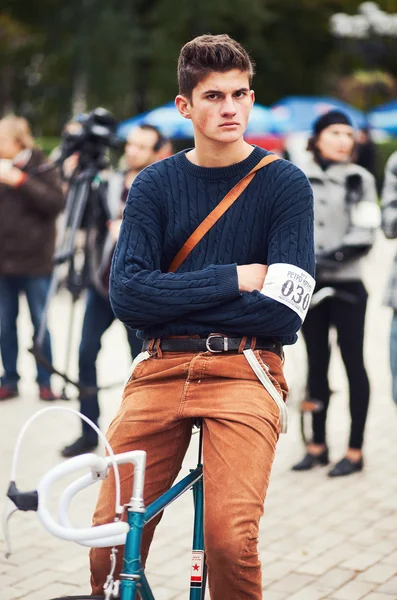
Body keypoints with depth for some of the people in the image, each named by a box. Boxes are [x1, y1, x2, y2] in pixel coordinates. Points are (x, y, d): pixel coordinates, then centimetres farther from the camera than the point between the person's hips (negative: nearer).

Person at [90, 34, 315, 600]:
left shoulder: (285, 183, 3)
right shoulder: (154, 185, 9)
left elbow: (284, 312, -7)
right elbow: (127, 295, -3)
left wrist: (174, 299, -3)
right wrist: (234, 279, -8)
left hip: (245, 368, -2)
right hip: (161, 368, 2)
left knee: (230, 541, -22)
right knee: (108, 542, -7)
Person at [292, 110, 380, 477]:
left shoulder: (360, 179, -3)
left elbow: (365, 233, -10)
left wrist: (335, 254, -23)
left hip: (347, 285, -3)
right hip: (310, 284, 4)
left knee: (352, 362, 1)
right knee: (317, 362, 10)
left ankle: (355, 451, 7)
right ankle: (318, 445, 20)